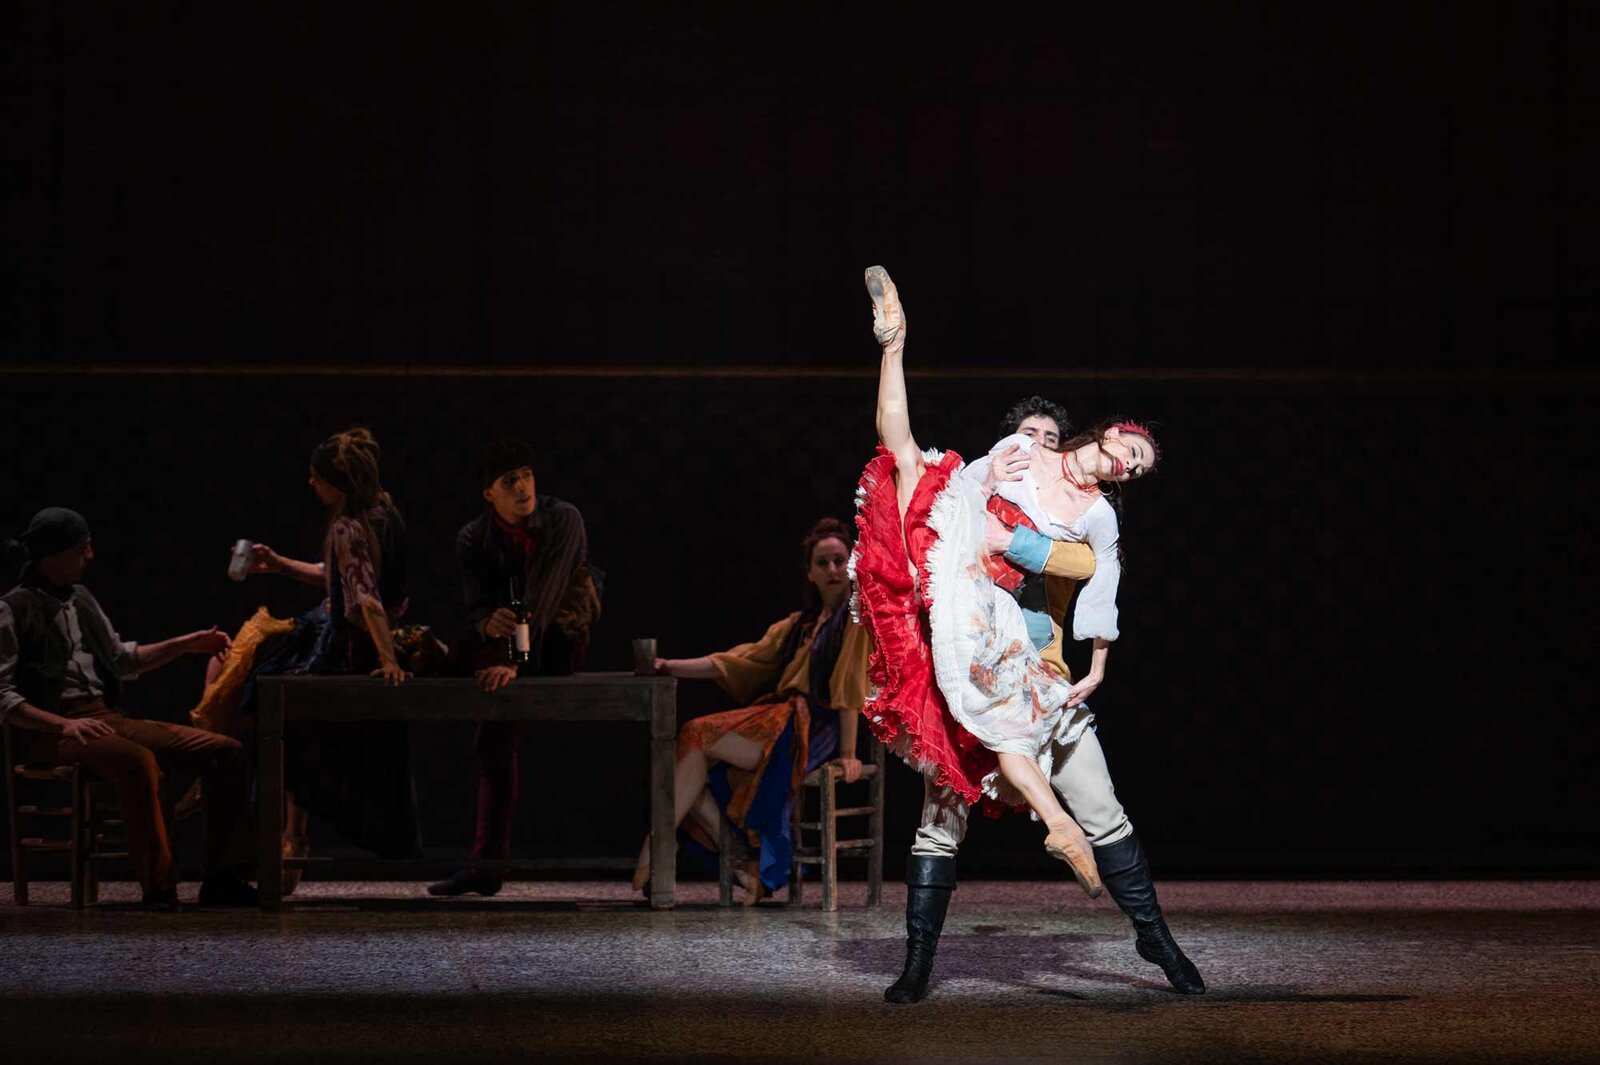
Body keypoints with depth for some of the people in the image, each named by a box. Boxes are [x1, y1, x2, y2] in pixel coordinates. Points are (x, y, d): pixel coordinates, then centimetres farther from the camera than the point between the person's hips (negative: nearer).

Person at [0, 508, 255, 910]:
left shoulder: (80, 599, 19)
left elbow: (122, 660, 31)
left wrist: (186, 645, 22)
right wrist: (64, 724, -21)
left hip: (107, 718, 8)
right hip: (54, 731, -8)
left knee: (226, 751, -5)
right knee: (138, 760, -39)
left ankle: (221, 879, -7)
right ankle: (158, 887, -34)